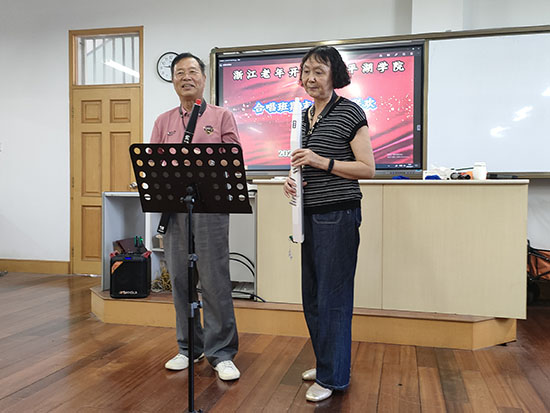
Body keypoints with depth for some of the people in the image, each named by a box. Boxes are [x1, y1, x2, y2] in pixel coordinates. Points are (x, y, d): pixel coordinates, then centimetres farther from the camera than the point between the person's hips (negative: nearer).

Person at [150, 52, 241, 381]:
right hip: (173, 207, 4)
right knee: (180, 279, 8)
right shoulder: (163, 122, 18)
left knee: (215, 279, -5)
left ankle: (221, 353, 8)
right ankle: (189, 347, 23)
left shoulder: (222, 117, 8)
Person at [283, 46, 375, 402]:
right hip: (310, 214, 8)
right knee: (312, 295, 14)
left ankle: (333, 377, 15)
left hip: (339, 214, -8)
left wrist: (322, 161, -19)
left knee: (333, 296, -1)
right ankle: (325, 362, 33)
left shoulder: (350, 112, -7)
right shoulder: (304, 116, 15)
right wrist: (293, 180, 2)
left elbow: (368, 168, -10)